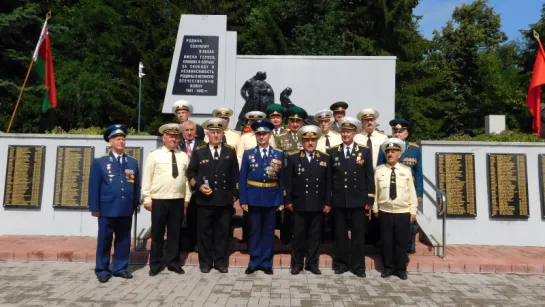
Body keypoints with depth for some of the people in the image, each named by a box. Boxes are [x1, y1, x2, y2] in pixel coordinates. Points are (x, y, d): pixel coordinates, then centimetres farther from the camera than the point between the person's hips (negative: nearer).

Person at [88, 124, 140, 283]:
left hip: (126, 209, 3)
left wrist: (135, 204, 5)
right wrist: (94, 207, -6)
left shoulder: (133, 162, 10)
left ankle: (120, 268, 22)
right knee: (104, 240, 6)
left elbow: (136, 186, 10)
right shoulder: (99, 162, 2)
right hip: (107, 209, -3)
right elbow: (94, 186, -1)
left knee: (124, 240, 10)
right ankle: (102, 270, 19)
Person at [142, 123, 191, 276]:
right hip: (159, 200, -2)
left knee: (175, 233, 11)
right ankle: (156, 264, 21)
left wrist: (187, 198, 5)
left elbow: (187, 178, 8)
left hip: (178, 200, 3)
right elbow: (147, 177, -2)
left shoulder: (183, 156, 8)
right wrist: (147, 198, -6)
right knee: (157, 233, 7)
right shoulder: (154, 155, -1)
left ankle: (173, 262, 24)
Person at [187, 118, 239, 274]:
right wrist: (198, 186, -9)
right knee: (205, 232, 7)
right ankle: (205, 262, 20)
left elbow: (235, 175, 8)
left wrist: (235, 194, 4)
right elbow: (191, 173, 6)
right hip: (205, 199, 0)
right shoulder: (199, 151, 4)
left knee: (223, 232, 8)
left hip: (225, 200, 1)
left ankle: (221, 262, 19)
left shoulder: (230, 151, 7)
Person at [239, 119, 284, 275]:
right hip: (254, 198, 0)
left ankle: (266, 262, 20)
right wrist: (243, 200, -6)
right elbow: (242, 178, 1)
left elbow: (282, 179, 4)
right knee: (255, 231, 8)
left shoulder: (279, 155, 4)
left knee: (269, 231, 9)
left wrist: (281, 201, -1)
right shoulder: (248, 154, 3)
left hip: (272, 199, 1)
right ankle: (254, 262, 20)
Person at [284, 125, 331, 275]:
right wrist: (288, 200, -4)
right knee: (298, 235, 7)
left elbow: (328, 182, 4)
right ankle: (297, 263, 20)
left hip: (318, 205, 2)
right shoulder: (293, 157, 0)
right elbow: (287, 181, -1)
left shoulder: (325, 158, 5)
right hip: (299, 204, -1)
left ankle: (312, 263, 22)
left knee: (315, 235, 10)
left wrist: (327, 202, 1)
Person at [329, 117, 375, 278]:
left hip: (358, 200, -1)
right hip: (339, 200, 1)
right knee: (340, 233, 9)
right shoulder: (333, 152, 5)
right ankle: (341, 263, 22)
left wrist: (370, 199, -3)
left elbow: (369, 177, 2)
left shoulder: (364, 151, 3)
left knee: (358, 234, 6)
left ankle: (358, 266, 17)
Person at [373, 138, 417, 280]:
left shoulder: (406, 170, 1)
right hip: (385, 212, 0)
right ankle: (388, 267, 21)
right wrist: (375, 208, 2)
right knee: (386, 241, 7)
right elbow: (375, 190, 2)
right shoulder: (379, 170, 0)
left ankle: (401, 268, 21)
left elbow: (412, 191, 1)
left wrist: (413, 211, -1)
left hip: (403, 212, 0)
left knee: (401, 241, 7)